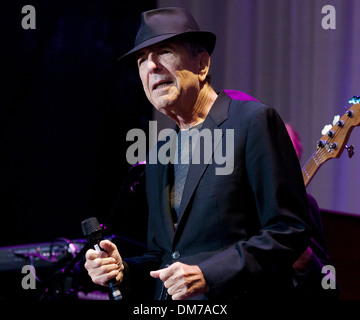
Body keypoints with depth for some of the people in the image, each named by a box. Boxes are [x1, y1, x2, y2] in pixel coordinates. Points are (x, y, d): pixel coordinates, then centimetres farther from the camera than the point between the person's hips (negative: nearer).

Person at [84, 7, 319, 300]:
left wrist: (208, 275, -19)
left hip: (241, 296, -6)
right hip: (170, 299, 6)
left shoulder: (255, 122, -7)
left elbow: (290, 230, -12)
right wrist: (123, 271, -1)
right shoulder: (159, 158, 14)